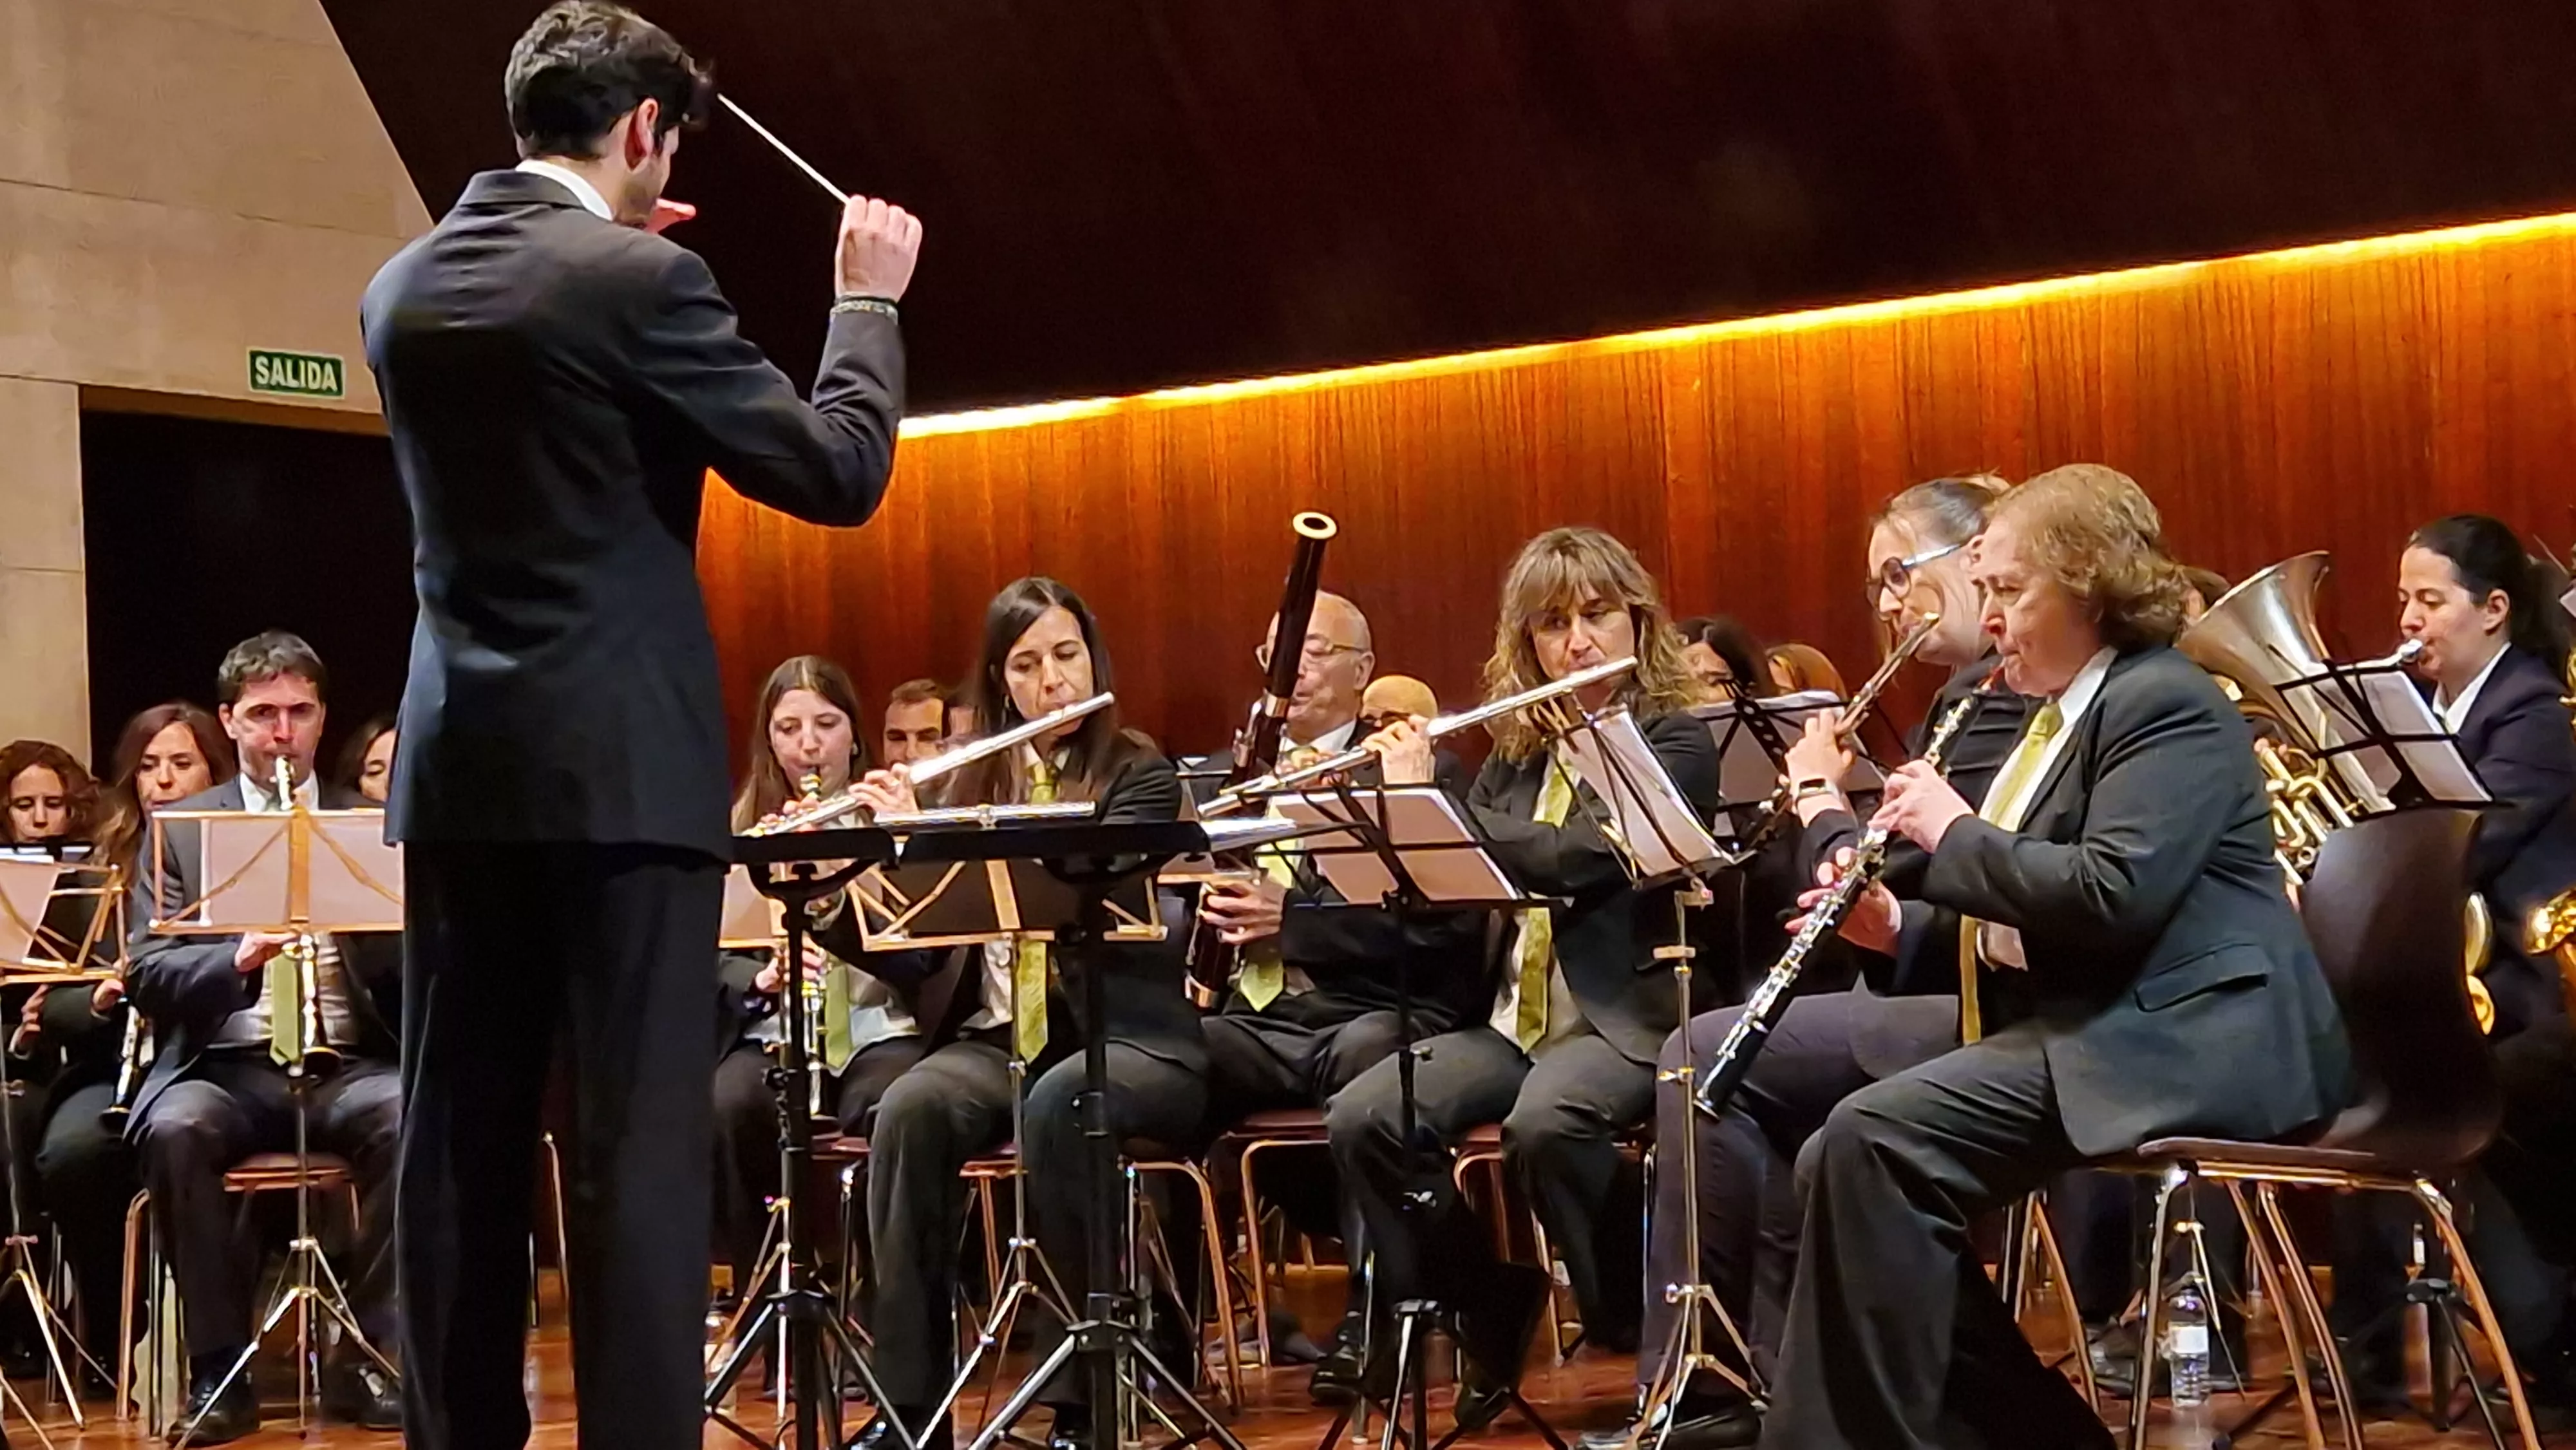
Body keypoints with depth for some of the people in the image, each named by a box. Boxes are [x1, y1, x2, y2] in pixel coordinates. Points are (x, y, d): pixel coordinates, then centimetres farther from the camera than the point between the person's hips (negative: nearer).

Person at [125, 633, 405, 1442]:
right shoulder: (179, 828, 12)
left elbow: (410, 967, 6)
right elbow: (145, 977, 1)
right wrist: (238, 956, -19)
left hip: (349, 1063, 0)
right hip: (226, 1066, 0)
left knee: (412, 1118, -32)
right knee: (175, 1128, -34)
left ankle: (368, 1353, -20)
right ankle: (219, 1365, -21)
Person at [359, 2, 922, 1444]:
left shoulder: (406, 285, 9)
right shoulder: (641, 279, -11)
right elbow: (837, 472, -8)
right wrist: (869, 300, 6)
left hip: (459, 763, 7)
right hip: (622, 765, -7)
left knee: (463, 1135, 11)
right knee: (642, 1138, -4)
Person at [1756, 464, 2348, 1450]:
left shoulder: (2166, 705, -11)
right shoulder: (2063, 714, 20)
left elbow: (2112, 895, -25)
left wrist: (1955, 835, -13)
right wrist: (1903, 927, 9)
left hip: (2181, 1039, -11)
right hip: (2085, 1025, 11)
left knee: (1876, 1142, -25)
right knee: (1841, 1161, -2)